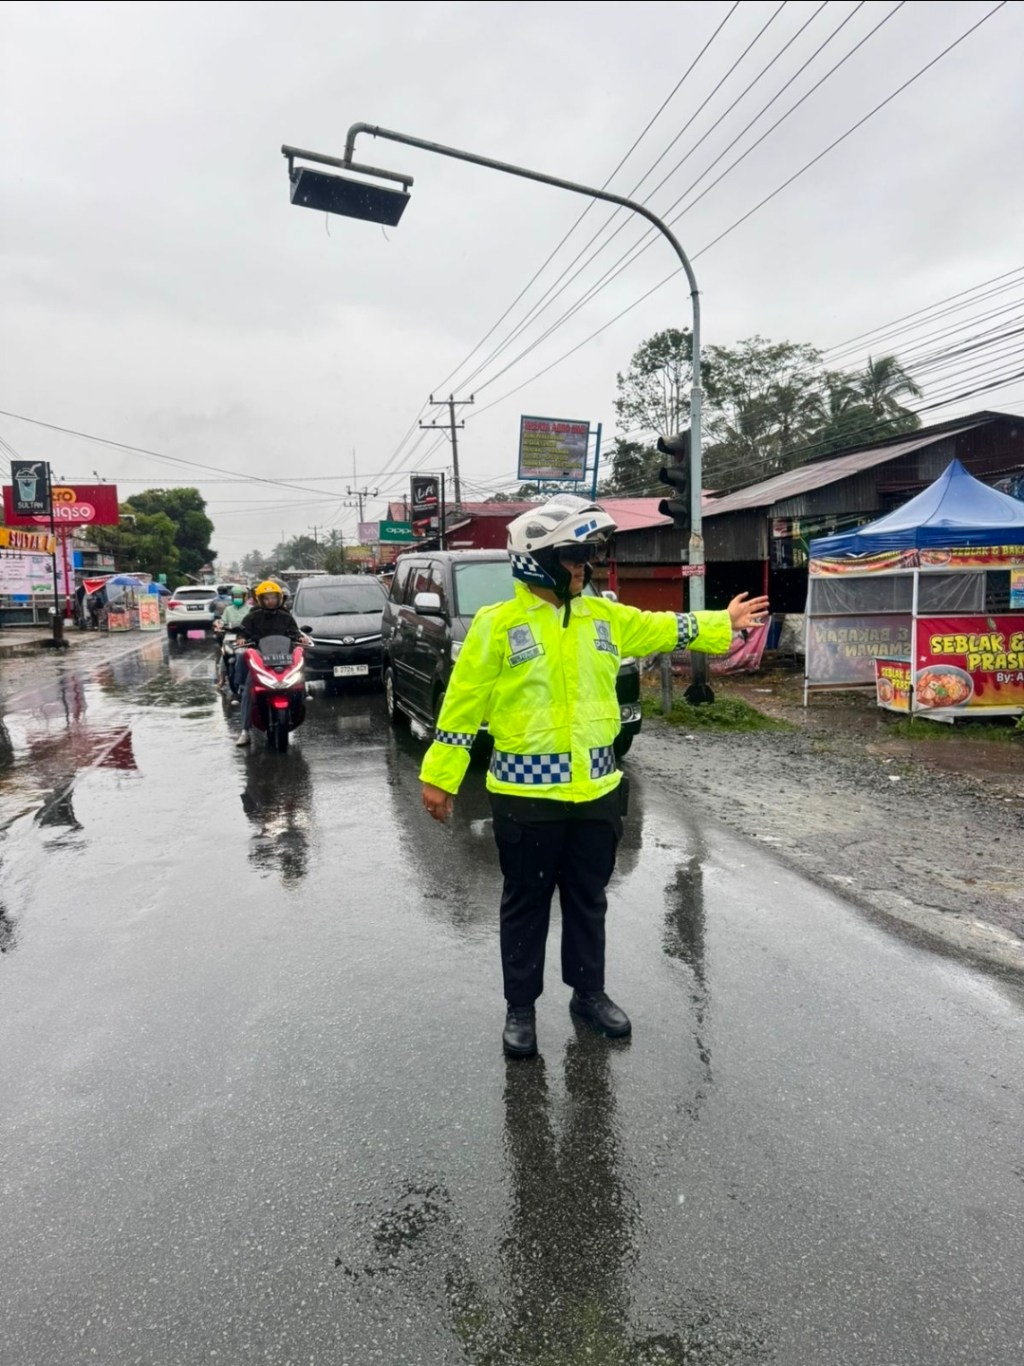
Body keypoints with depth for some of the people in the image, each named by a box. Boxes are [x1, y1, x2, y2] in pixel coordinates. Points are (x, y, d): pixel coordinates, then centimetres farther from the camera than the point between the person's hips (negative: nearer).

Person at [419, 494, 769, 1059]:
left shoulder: (604, 616, 6)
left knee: (587, 900, 18)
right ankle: (520, 1007, 27)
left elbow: (663, 629, 21)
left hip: (594, 790, 5)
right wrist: (440, 776, -7)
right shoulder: (497, 624, -10)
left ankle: (589, 992, 37)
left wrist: (723, 623, 26)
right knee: (526, 903, 10)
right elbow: (463, 705, -8)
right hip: (526, 794, -5)